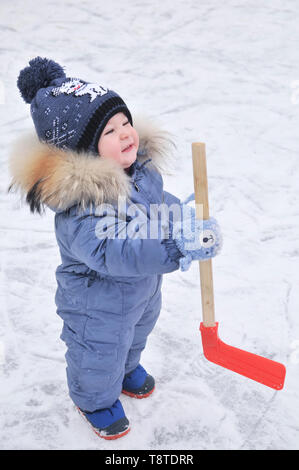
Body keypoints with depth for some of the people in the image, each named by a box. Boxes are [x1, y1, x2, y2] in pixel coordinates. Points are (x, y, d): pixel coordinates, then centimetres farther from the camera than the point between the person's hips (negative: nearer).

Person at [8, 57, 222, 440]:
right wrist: (177, 249, -56)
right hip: (98, 308, -7)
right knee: (99, 357, 20)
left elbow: (160, 201, 2)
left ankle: (127, 367, 68)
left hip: (143, 290, 8)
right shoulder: (79, 207, -40)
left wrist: (183, 219, -20)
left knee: (134, 337, 35)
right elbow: (113, 252, -48)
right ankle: (95, 400, 52)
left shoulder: (142, 166, -13)